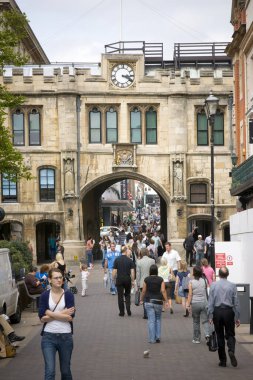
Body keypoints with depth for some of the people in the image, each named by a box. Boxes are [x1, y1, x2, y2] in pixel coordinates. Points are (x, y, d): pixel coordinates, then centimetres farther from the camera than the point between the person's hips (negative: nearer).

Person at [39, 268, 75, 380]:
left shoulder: (68, 295, -2)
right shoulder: (45, 296, 0)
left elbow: (70, 317, -13)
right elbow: (42, 318, -9)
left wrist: (50, 314, -13)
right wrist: (62, 314, -12)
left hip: (65, 336, 1)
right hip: (48, 337, -1)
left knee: (65, 370, 14)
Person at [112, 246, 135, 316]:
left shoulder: (117, 260, -2)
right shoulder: (130, 260, -3)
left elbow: (114, 271, -3)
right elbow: (132, 272, -5)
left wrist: (114, 279, 7)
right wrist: (133, 281, 2)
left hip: (119, 279, 0)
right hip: (127, 279, 1)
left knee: (120, 296, 4)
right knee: (127, 295, 15)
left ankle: (122, 312, 5)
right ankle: (128, 311, 3)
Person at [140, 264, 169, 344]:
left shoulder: (146, 279, -3)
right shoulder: (160, 280, -3)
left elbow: (144, 291, 1)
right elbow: (163, 291, -8)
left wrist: (141, 300, 15)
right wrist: (166, 301, -5)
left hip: (148, 302, -1)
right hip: (158, 302, 1)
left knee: (151, 320, 1)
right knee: (158, 319, 16)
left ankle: (152, 339, -1)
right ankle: (158, 337, 10)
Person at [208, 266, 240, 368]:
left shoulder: (213, 285, -1)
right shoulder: (232, 286, -2)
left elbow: (210, 302, -1)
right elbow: (236, 303, 0)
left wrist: (210, 316, 3)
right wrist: (237, 317, 5)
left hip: (217, 311, 1)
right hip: (228, 311, -1)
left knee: (220, 336, 9)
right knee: (230, 334, 9)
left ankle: (222, 360, 12)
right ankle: (231, 351, -20)